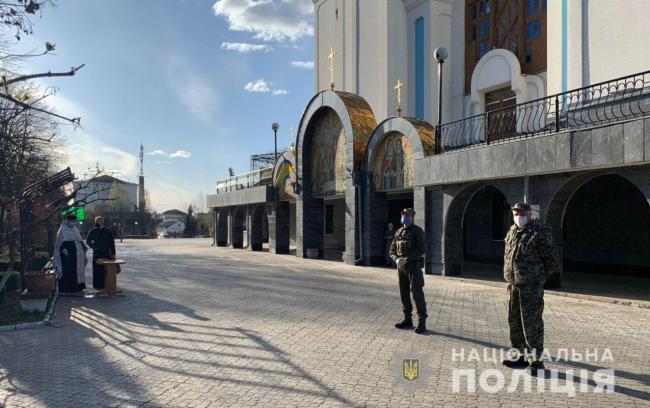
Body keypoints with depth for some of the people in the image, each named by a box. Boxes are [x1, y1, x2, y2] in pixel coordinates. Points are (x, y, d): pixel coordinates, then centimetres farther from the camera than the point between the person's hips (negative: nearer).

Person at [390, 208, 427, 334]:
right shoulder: (398, 232, 12)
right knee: (404, 293, 10)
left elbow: (421, 251, -16)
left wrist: (406, 259, -23)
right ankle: (407, 320, 20)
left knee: (417, 294, -8)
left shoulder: (417, 231, -7)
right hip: (401, 267, 7)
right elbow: (392, 250, 11)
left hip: (413, 266, -6)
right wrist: (396, 259, -10)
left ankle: (422, 323, -2)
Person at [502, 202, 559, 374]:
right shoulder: (512, 232, 12)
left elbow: (552, 258, -8)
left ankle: (536, 360, 7)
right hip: (514, 284, 8)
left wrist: (541, 276, -1)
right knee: (514, 321, 14)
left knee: (531, 322, -4)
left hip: (531, 286, -8)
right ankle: (522, 355, 28)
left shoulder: (539, 233, -11)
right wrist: (510, 276, 15)